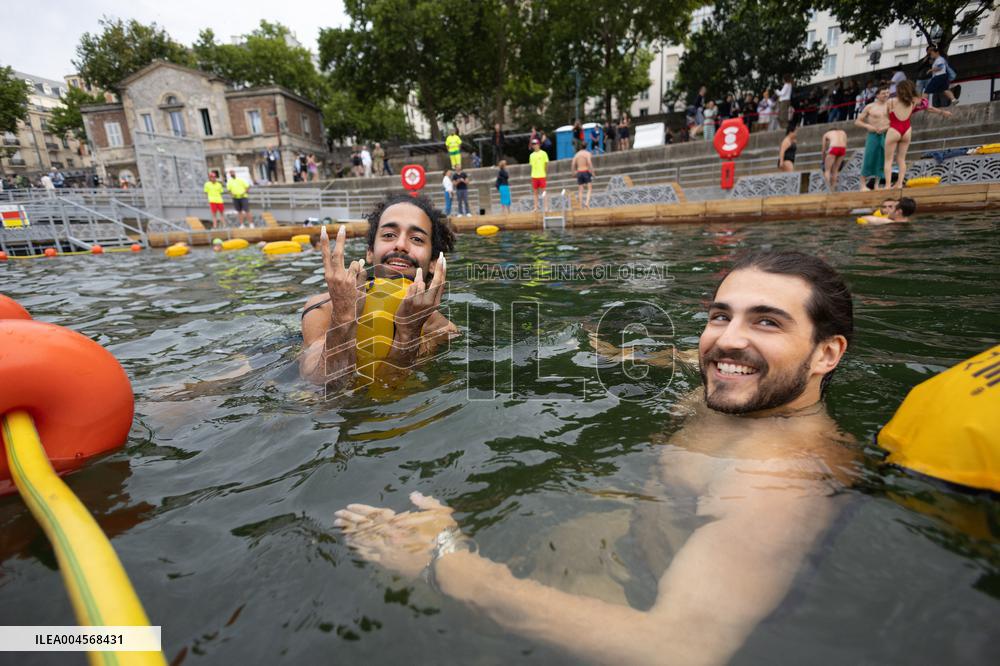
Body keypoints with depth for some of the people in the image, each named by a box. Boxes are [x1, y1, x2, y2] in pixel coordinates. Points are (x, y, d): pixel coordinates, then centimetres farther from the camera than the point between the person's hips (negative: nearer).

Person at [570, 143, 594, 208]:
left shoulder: (576, 154, 12)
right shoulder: (587, 153, -2)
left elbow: (573, 165, 5)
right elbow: (589, 162, -17)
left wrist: (575, 172, 17)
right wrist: (592, 172, -13)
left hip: (579, 172, 4)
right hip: (586, 172, -4)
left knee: (580, 190, 6)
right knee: (589, 188, -2)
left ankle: (581, 205, 3)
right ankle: (587, 202, -22)